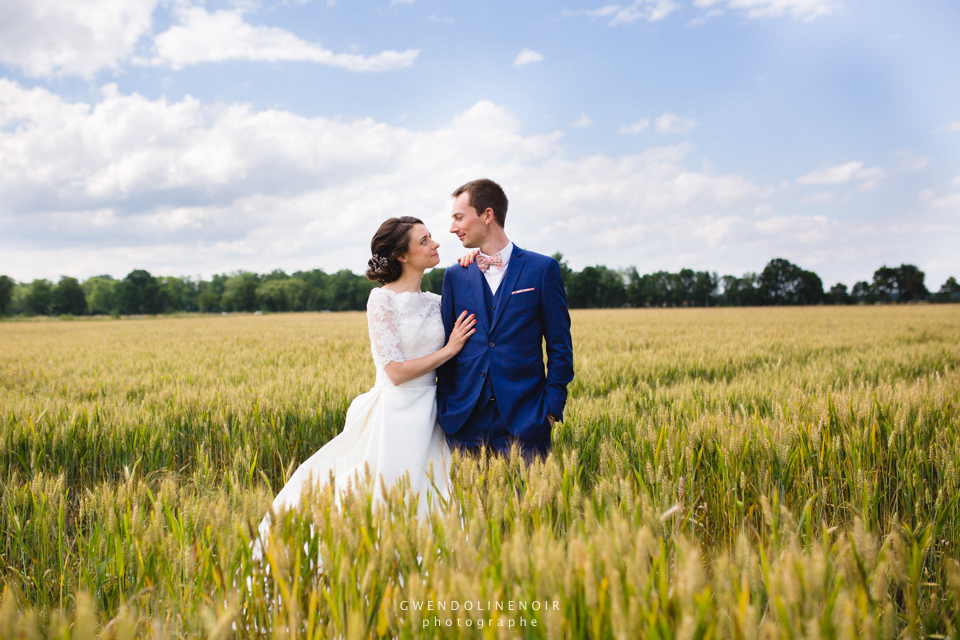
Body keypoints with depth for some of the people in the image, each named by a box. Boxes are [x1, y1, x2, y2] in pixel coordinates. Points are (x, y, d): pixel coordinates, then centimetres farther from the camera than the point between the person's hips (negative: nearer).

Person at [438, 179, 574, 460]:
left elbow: (560, 345, 2)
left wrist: (553, 407, -5)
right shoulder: (455, 276, 10)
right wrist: (444, 409, 5)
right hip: (465, 420, 3)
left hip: (524, 419, -2)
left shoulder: (543, 269, 2)